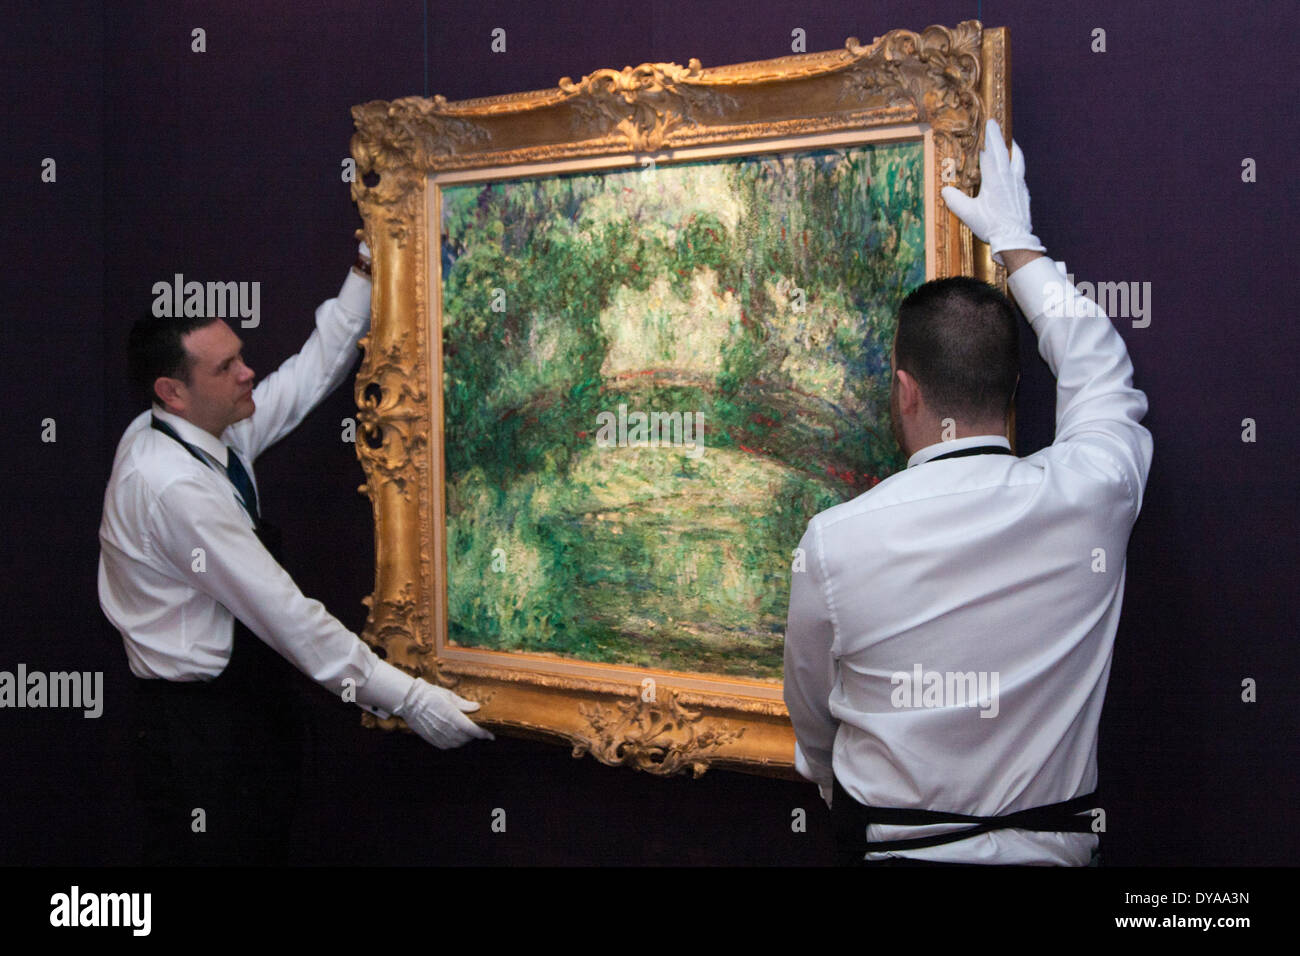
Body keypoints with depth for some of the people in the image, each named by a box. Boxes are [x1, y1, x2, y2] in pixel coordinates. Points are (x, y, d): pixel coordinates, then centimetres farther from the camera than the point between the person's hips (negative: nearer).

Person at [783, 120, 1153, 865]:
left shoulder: (835, 542, -17)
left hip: (895, 851, -3)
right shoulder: (1090, 496, -13)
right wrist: (1017, 243, 21)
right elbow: (1099, 371, 10)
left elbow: (812, 724, 0)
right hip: (1055, 847, 3)